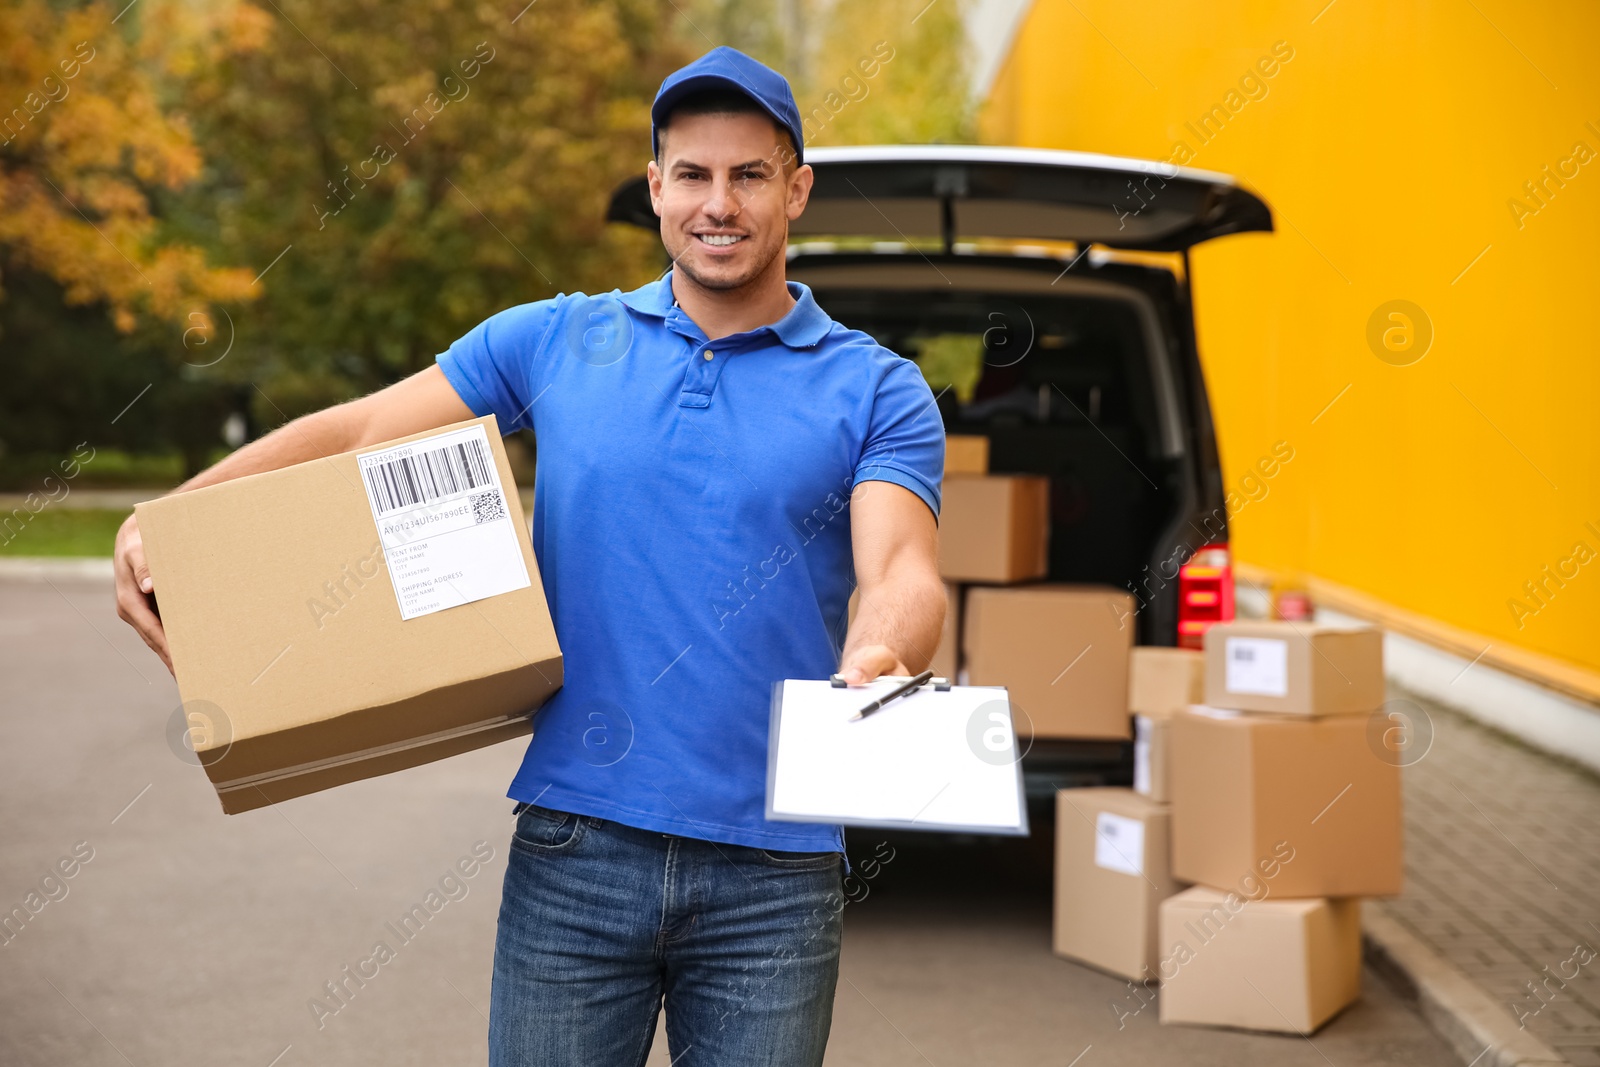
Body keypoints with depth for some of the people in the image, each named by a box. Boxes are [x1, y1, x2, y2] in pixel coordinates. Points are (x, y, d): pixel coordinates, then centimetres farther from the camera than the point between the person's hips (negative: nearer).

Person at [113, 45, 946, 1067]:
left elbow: (901, 569, -11)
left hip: (773, 869, -1)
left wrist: (884, 658, -35)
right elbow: (354, 429, 8)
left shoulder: (877, 390, 3)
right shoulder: (555, 342, 8)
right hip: (575, 842, 1)